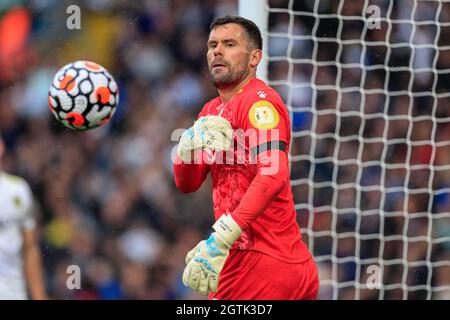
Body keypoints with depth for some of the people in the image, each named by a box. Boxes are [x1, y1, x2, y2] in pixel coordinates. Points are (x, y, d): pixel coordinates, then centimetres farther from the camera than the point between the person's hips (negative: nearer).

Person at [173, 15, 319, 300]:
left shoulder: (259, 101, -11)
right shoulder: (213, 111, 17)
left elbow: (274, 176, -26)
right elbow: (186, 184, 16)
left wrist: (220, 240, -33)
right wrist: (190, 143, -6)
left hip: (262, 262, -8)